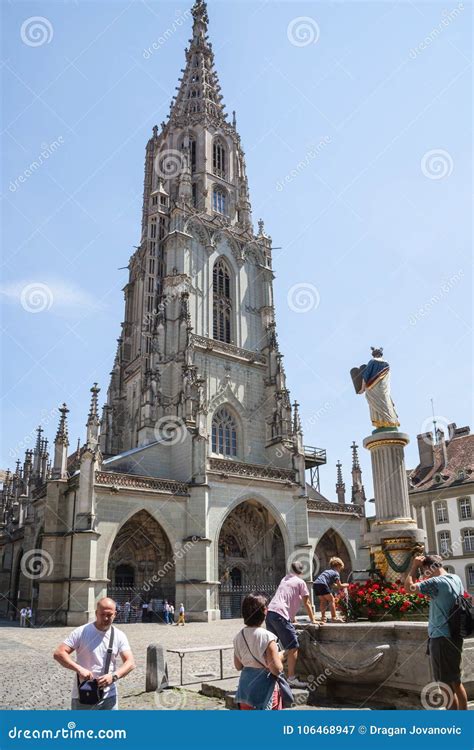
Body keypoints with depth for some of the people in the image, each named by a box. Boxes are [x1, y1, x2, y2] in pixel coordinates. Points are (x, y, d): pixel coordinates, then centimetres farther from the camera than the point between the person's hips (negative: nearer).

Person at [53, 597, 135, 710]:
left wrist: (114, 676, -25)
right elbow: (59, 653, -14)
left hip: (108, 697, 2)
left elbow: (130, 663, -6)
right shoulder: (81, 632, -9)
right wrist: (79, 669, -27)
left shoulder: (119, 636, -1)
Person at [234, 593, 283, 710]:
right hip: (265, 689, -6)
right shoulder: (267, 636, -19)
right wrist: (280, 657, -1)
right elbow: (277, 669, -19)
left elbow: (238, 666, 8)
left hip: (245, 688, 6)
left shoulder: (239, 637, -1)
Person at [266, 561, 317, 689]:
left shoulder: (284, 580, 25)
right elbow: (306, 603, 9)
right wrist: (313, 620, 20)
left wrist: (291, 617, 44)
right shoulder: (300, 582, 5)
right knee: (293, 647, -1)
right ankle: (291, 679, -3)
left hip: (270, 613, 8)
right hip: (280, 615, -8)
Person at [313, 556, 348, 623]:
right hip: (322, 584, -8)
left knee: (323, 600, 20)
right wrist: (346, 585, 27)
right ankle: (334, 617, -2)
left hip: (315, 584, 8)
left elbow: (332, 585, 41)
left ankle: (323, 617, 17)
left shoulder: (327, 571, 33)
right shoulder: (336, 573, 10)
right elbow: (339, 586, 9)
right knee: (331, 600, 2)